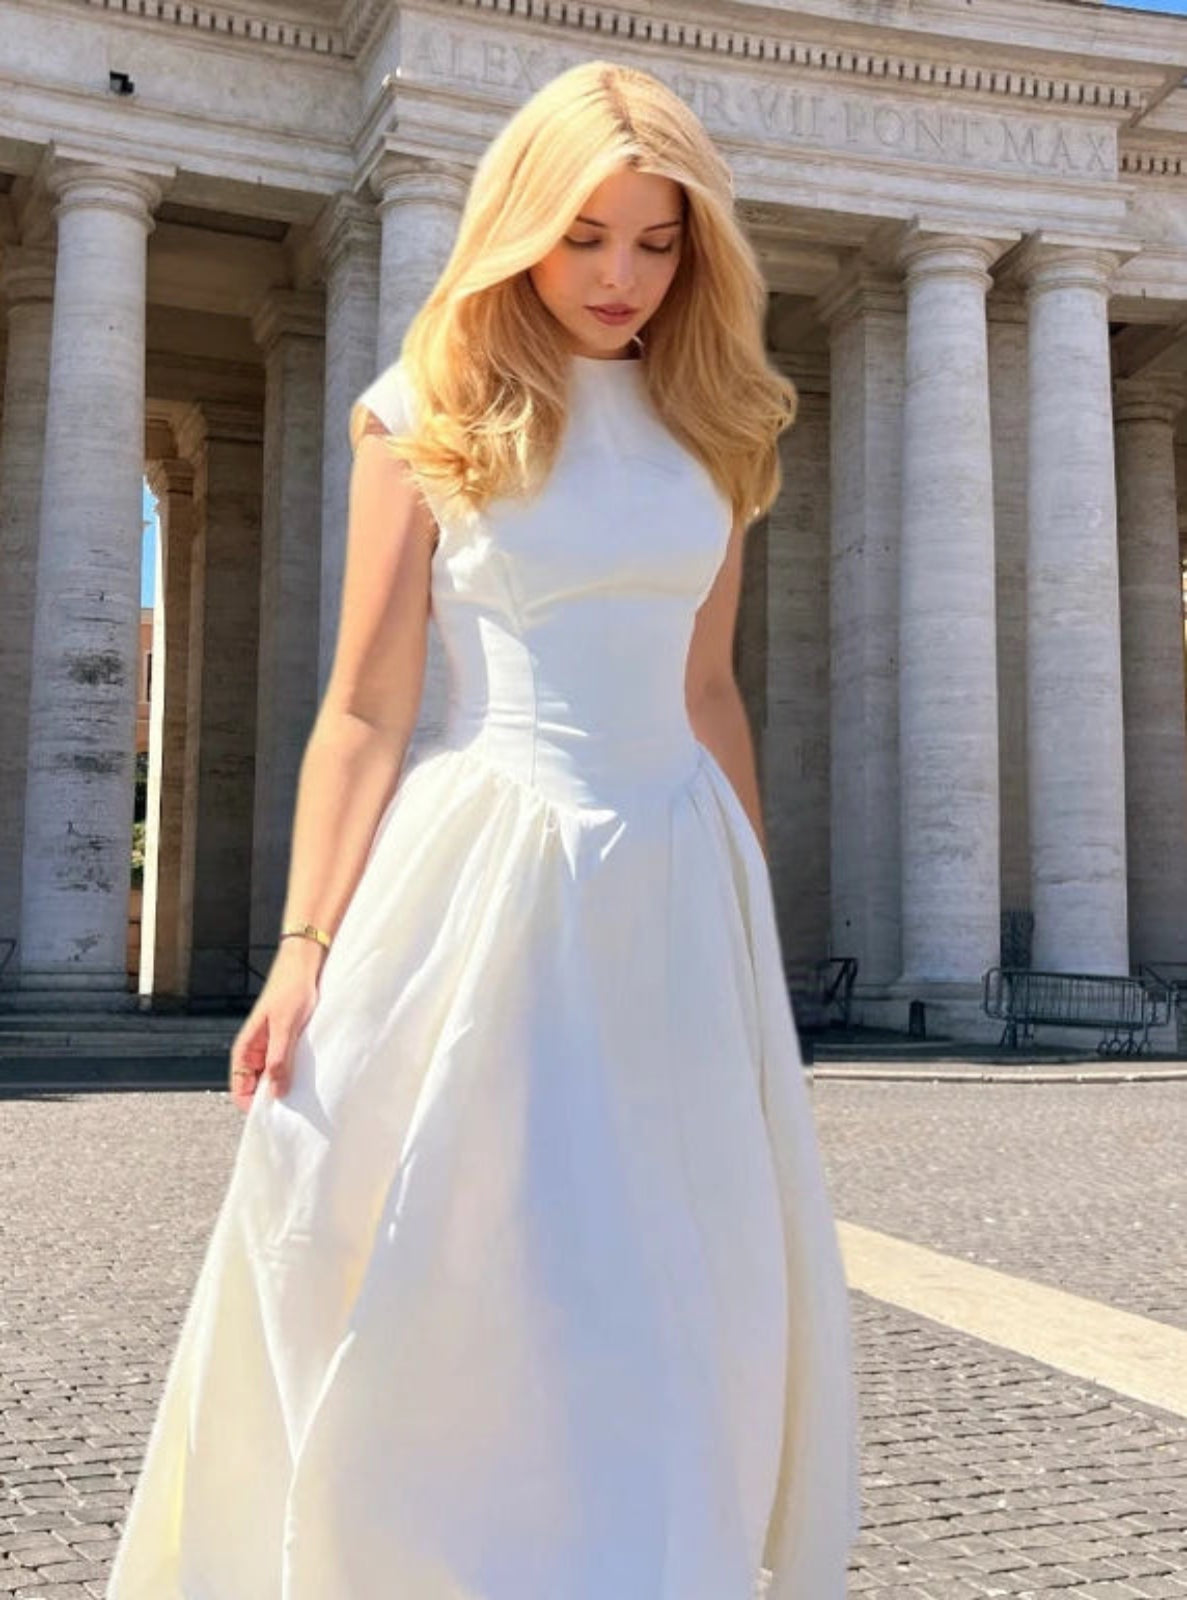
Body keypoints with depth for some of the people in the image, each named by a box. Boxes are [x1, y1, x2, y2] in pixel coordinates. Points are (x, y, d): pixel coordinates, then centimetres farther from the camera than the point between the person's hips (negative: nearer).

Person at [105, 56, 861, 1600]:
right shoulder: (431, 416, 1)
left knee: (684, 1298, 6)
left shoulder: (708, 424, 13)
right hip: (487, 864, -4)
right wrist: (306, 946, -12)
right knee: (442, 1293, -1)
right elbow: (366, 707, -3)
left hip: (675, 880, 4)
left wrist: (755, 924, 15)